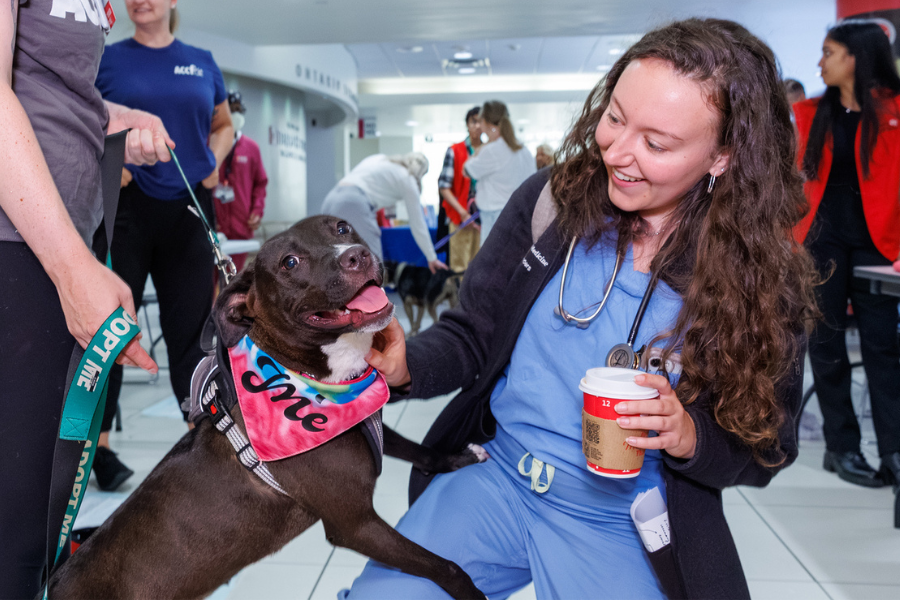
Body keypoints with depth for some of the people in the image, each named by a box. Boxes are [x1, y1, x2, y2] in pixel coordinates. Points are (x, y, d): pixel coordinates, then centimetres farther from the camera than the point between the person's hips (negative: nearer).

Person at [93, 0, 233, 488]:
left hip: (189, 208, 2)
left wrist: (213, 161, 4)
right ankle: (98, 446, 12)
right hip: (126, 205, -2)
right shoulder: (108, 58, 5)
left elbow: (223, 126, 22)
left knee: (189, 328, 6)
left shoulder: (202, 63, 12)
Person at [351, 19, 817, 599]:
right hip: (494, 483, 2)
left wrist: (689, 436, -23)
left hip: (621, 533, -1)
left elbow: (767, 447, -2)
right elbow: (471, 334, -2)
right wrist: (408, 367, -23)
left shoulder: (762, 278, -11)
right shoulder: (551, 200, -8)